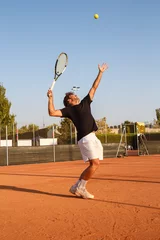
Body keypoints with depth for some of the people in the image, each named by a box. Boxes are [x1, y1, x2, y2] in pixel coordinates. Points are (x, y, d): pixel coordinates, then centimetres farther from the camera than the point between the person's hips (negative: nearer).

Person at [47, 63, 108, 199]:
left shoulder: (85, 103, 24)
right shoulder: (68, 110, 6)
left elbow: (94, 88, 28)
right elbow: (52, 112, -6)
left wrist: (100, 73, 29)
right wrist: (51, 98, -10)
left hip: (93, 138, 8)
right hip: (85, 138, -8)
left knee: (93, 165, 3)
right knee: (95, 163, -18)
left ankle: (76, 187, 10)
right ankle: (81, 188, -7)